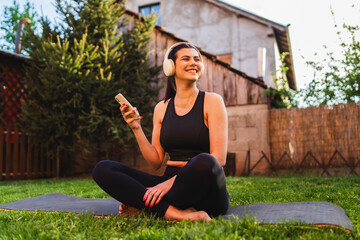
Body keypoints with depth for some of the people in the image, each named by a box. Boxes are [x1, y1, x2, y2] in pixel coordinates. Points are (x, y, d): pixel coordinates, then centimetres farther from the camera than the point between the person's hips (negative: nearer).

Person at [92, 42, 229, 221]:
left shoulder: (212, 101, 1)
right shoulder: (161, 108, 12)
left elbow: (218, 159, -9)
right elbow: (156, 161, 11)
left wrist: (172, 181, -17)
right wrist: (136, 128, -1)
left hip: (205, 194, -3)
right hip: (170, 185, 4)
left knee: (204, 162, -38)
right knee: (102, 169, -11)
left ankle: (143, 206, -15)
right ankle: (175, 212, -25)